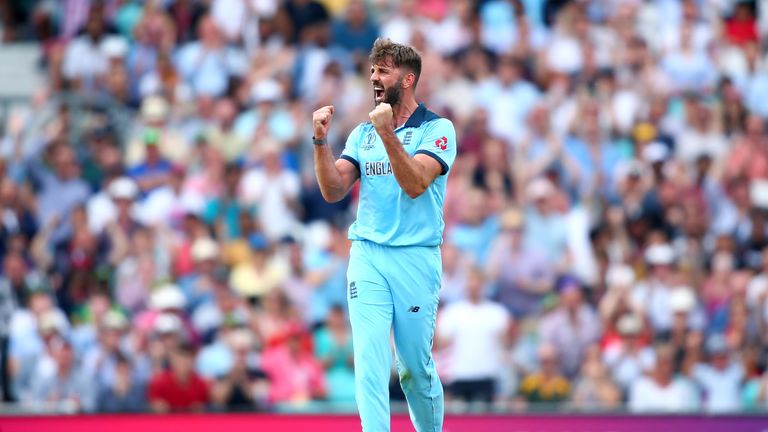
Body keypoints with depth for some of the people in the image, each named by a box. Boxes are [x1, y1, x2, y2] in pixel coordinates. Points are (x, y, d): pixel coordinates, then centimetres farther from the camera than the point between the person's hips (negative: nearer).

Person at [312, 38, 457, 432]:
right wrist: (320, 141, -7)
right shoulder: (362, 133, 13)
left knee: (416, 365, 3)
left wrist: (388, 135, -25)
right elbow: (334, 190, 5)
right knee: (370, 359, -10)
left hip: (416, 259, -3)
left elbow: (415, 184, -16)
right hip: (367, 256, 3)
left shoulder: (437, 129, -1)